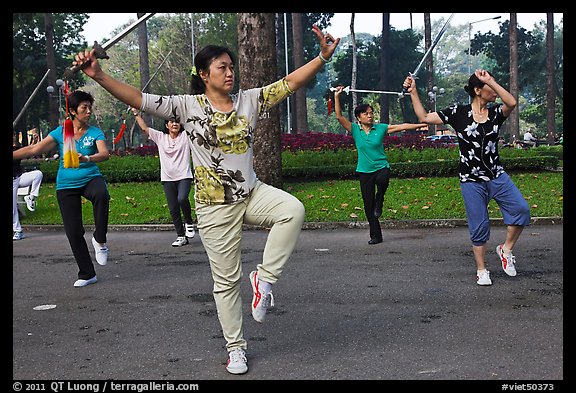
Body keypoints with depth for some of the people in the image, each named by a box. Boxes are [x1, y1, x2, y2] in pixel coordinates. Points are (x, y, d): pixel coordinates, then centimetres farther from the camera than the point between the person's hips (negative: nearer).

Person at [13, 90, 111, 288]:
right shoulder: (60, 133, 1)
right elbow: (34, 149, 1)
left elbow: (105, 153, -21)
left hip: (90, 178, -2)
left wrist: (86, 158, -40)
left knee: (102, 194, -39)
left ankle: (99, 240, -21)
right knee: (73, 231, 0)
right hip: (66, 185, 2)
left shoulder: (95, 132, -3)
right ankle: (87, 274, 14)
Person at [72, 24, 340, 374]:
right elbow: (138, 99, -12)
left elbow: (290, 82, -4)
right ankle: (236, 347, 25)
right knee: (227, 279, 6)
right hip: (215, 207, -2)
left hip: (253, 193, 2)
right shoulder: (188, 107, -6)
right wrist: (99, 76, -23)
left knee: (293, 210, -30)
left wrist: (323, 57, -16)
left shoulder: (249, 100, 1)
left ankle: (264, 278, -12)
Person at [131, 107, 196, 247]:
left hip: (184, 176, -3)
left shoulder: (185, 136, 2)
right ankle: (181, 236, 14)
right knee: (173, 209, 4)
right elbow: (144, 128, 8)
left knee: (182, 199, -28)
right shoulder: (160, 137, 9)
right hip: (168, 179, 3)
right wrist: (136, 113, 4)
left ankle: (189, 222, 0)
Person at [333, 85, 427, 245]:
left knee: (382, 180, -39)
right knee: (368, 206, 3)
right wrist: (336, 97, -14)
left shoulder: (381, 128, 2)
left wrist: (420, 125, -8)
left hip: (381, 167, -1)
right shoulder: (355, 130, 1)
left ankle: (379, 202, -8)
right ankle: (376, 236, 16)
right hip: (364, 171, 1)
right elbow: (339, 116, -7)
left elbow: (401, 126, -1)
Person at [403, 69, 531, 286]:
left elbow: (511, 103, -21)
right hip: (471, 181, -2)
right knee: (479, 227, 2)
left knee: (521, 209, -18)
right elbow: (424, 117, 1)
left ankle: (506, 249, 5)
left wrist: (490, 81, -20)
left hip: (497, 177, 2)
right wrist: (413, 92, -3)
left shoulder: (496, 112, 2)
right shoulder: (458, 112, -1)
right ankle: (481, 270, 20)